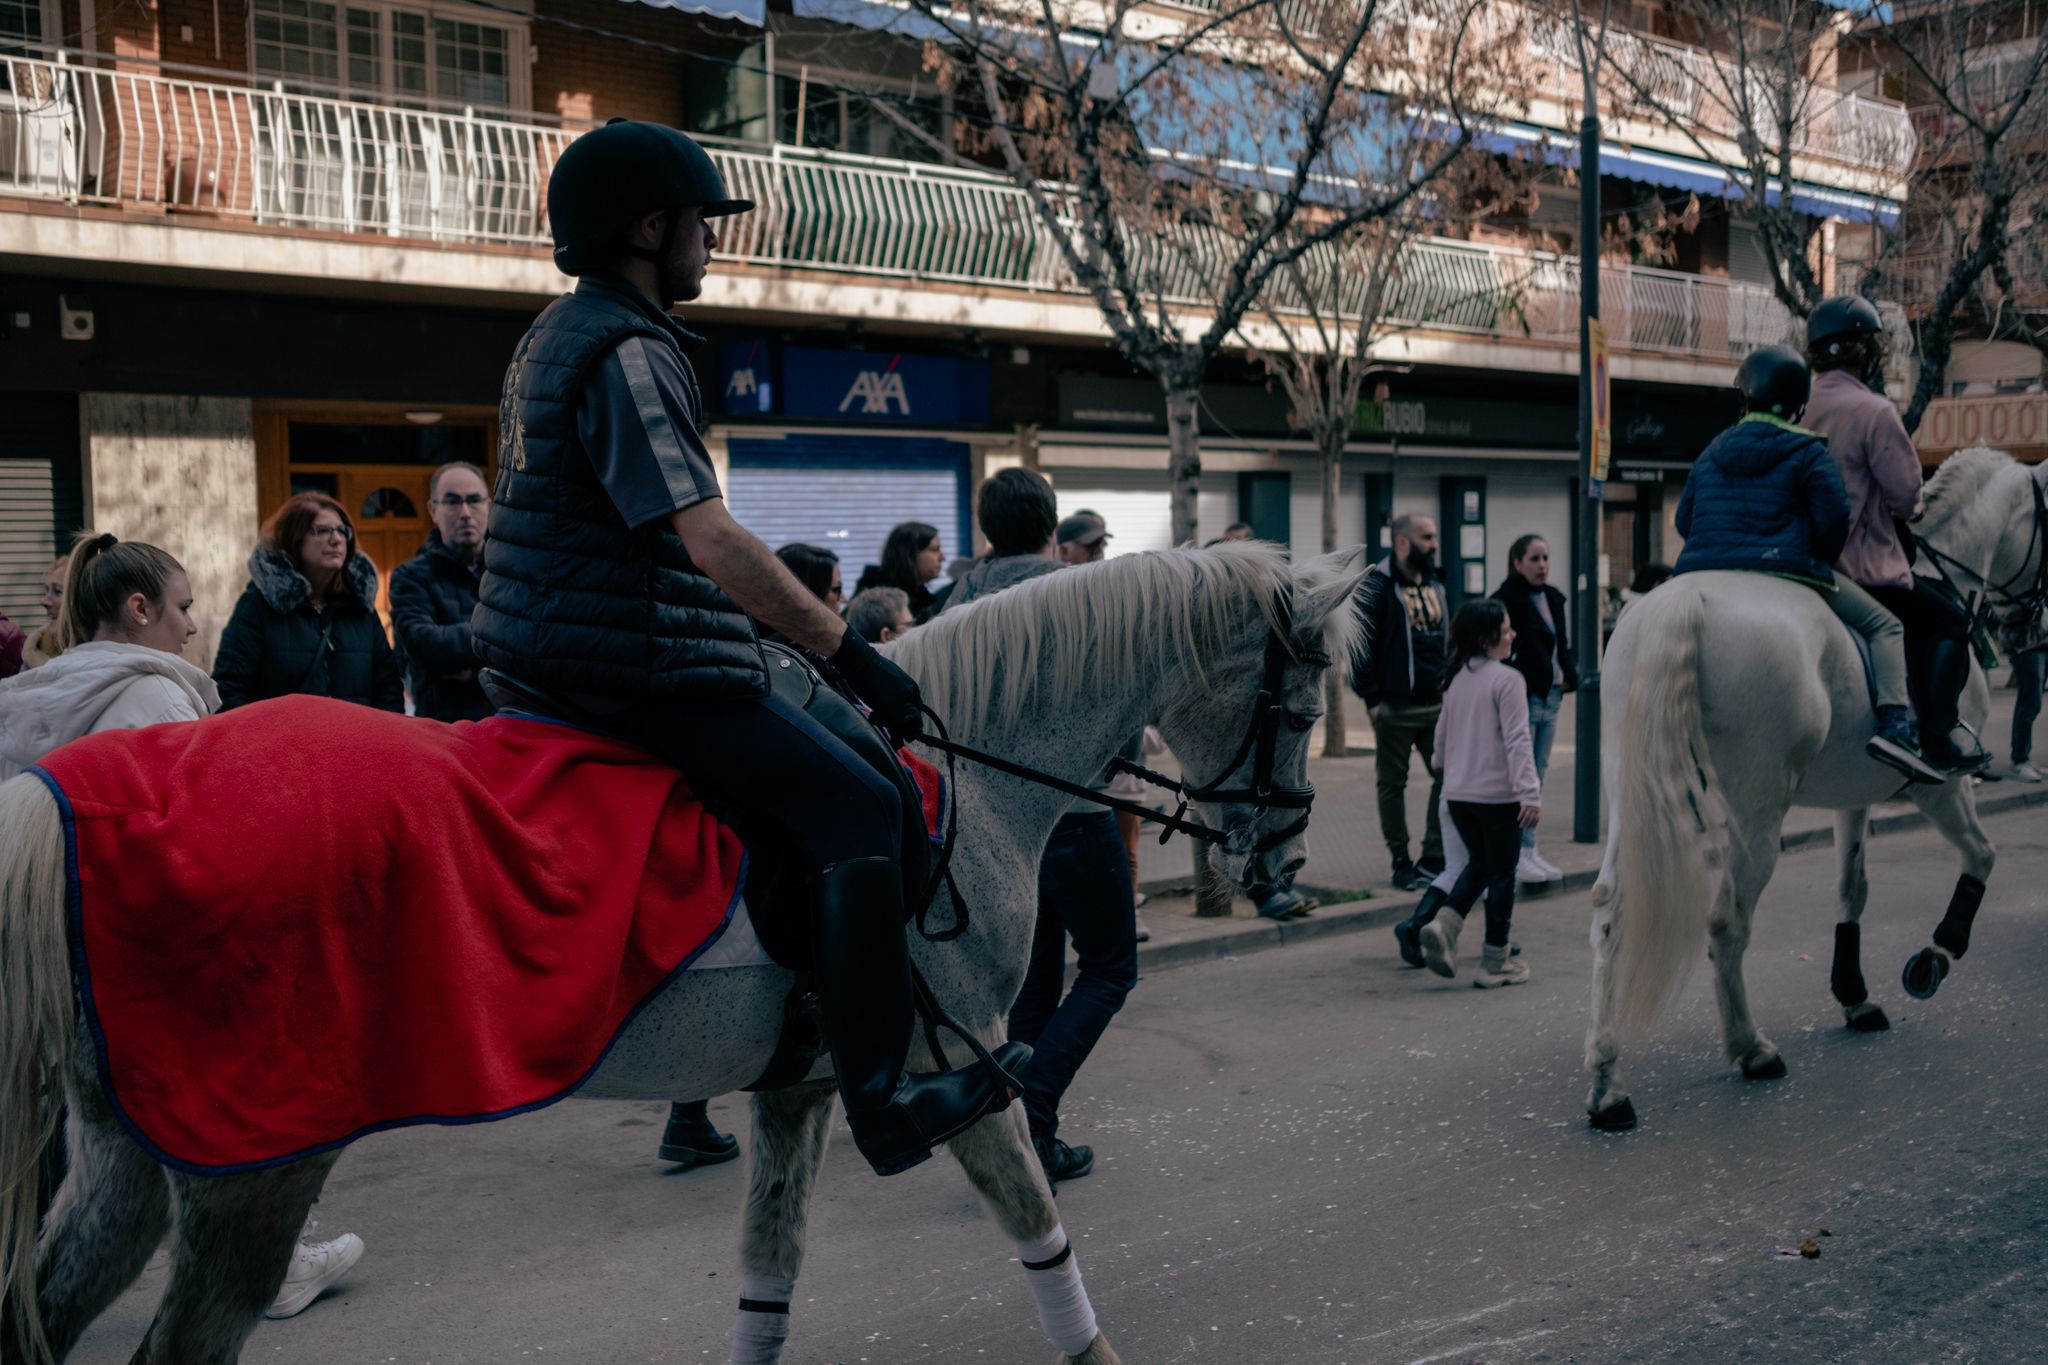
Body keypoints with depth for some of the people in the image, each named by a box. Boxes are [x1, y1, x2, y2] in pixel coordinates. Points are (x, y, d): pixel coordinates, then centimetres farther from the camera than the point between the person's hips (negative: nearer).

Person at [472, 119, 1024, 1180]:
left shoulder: (559, 334, 17)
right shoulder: (625, 349, -17)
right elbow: (711, 542, -26)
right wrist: (852, 654, -23)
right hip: (630, 667, -11)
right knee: (855, 805, -15)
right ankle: (882, 1096, -14)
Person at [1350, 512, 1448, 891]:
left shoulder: (1434, 586, 14)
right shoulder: (1377, 586, -9)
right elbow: (1359, 644, -12)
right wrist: (1371, 698, -14)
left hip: (1436, 704, 7)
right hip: (1395, 707, -6)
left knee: (1447, 776, 4)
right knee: (1392, 784, 4)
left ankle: (1433, 858, 15)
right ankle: (1401, 863, 14)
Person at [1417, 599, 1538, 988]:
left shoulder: (1456, 679, 9)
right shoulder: (1507, 679, -13)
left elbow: (1442, 732, 18)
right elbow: (1517, 740, -19)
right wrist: (1531, 792, -21)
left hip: (1457, 793, 7)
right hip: (1497, 793, -7)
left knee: (1479, 865, 20)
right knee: (1502, 873, 6)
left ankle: (1444, 923, -2)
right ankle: (1495, 962, 11)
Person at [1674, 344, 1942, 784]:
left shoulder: (1713, 450, 15)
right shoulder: (1807, 452, 0)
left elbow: (1684, 520, 17)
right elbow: (1834, 520, -6)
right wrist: (1823, 561, 12)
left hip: (1702, 573, 5)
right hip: (1786, 568, -4)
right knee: (1885, 626, 6)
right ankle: (1895, 724, -13)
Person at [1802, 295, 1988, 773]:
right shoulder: (1874, 410, -15)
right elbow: (1905, 496, -14)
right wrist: (1911, 509, 9)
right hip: (1863, 566, -8)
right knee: (1948, 619, 8)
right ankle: (1940, 736, 0)